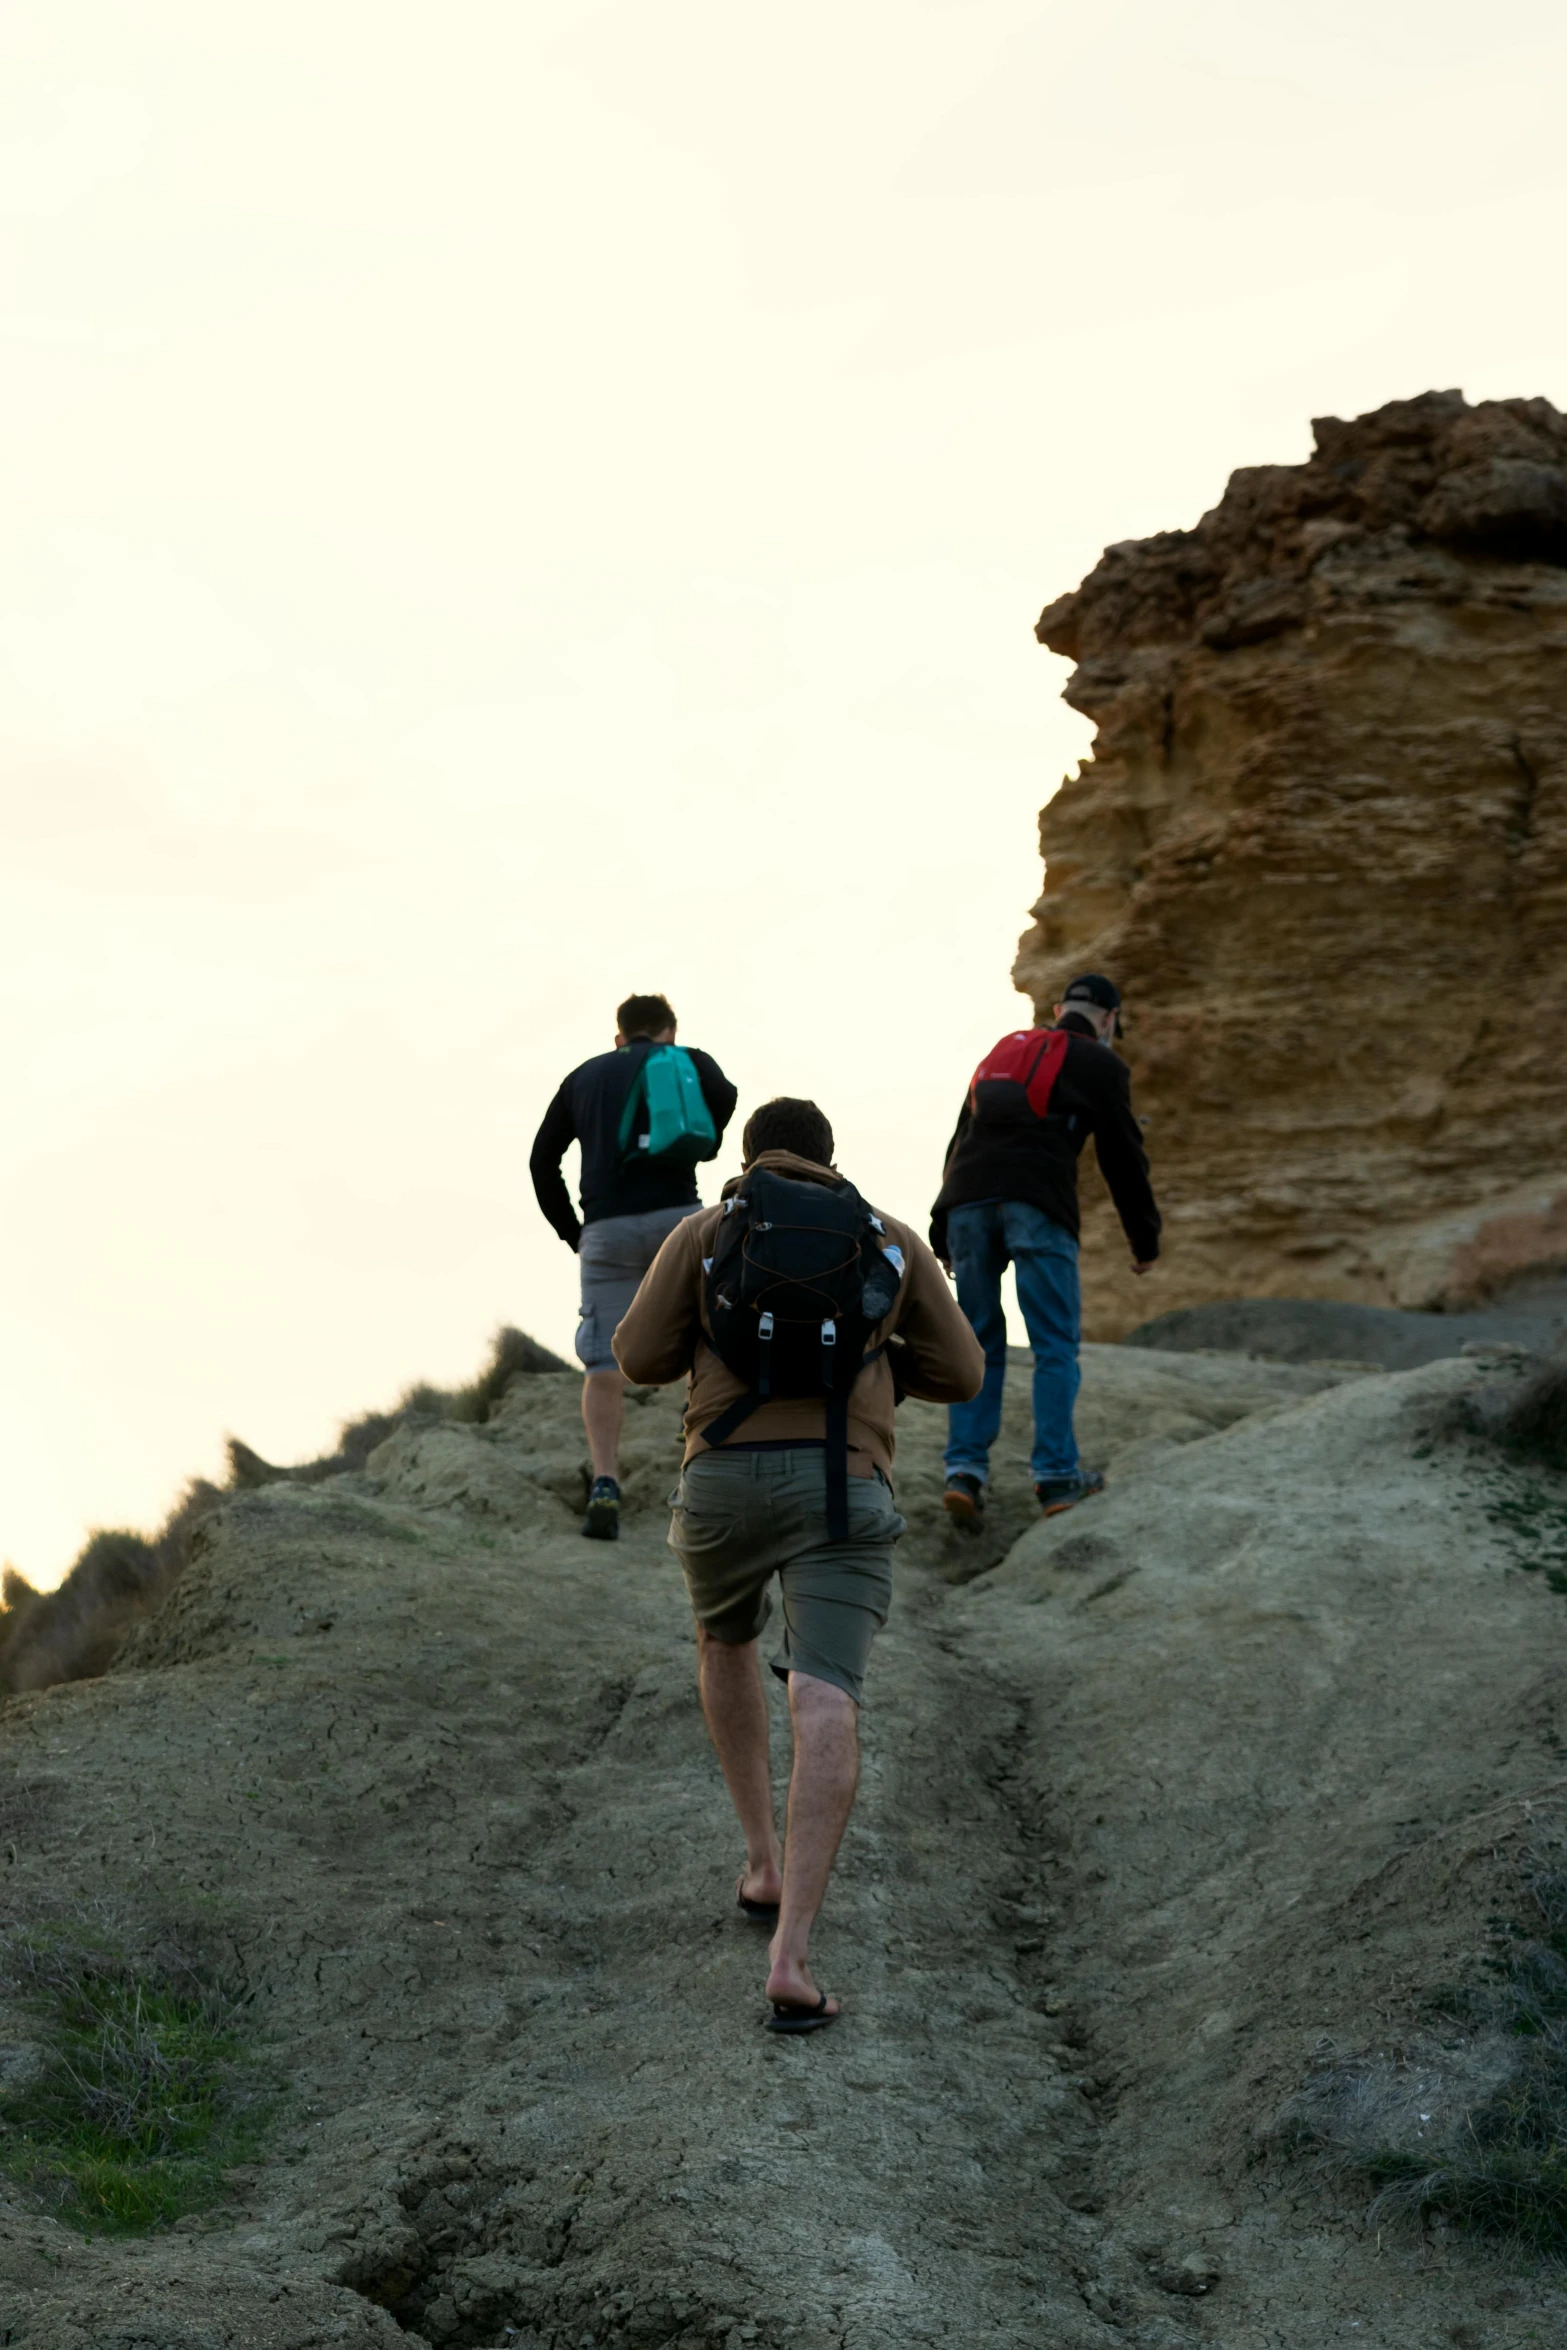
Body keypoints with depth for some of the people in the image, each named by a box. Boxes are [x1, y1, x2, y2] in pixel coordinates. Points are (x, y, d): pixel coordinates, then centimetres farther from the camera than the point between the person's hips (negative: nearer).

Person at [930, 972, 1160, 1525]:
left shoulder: (1002, 1051, 29)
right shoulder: (1099, 1064, 14)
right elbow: (1123, 1156, 12)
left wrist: (944, 1235, 25)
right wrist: (1145, 1239, 21)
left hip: (965, 1201, 5)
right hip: (1038, 1204, -5)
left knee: (978, 1343, 10)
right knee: (1056, 1344, 1)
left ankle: (965, 1470, -1)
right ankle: (1057, 1477, -3)